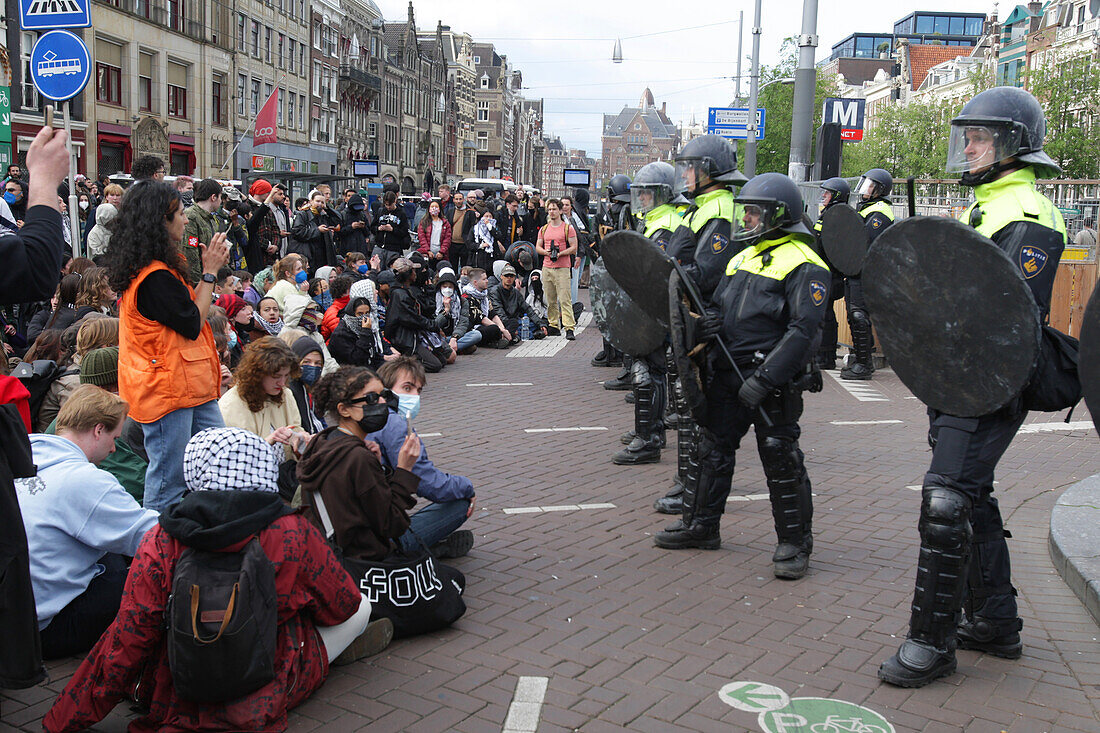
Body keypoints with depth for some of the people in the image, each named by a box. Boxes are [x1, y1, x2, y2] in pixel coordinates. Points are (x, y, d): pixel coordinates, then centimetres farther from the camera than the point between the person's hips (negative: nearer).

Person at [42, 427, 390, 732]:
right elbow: (341, 606, -2)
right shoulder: (293, 533, -17)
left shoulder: (160, 543, -15)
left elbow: (126, 641, -12)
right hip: (269, 693, -2)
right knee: (360, 607, 16)